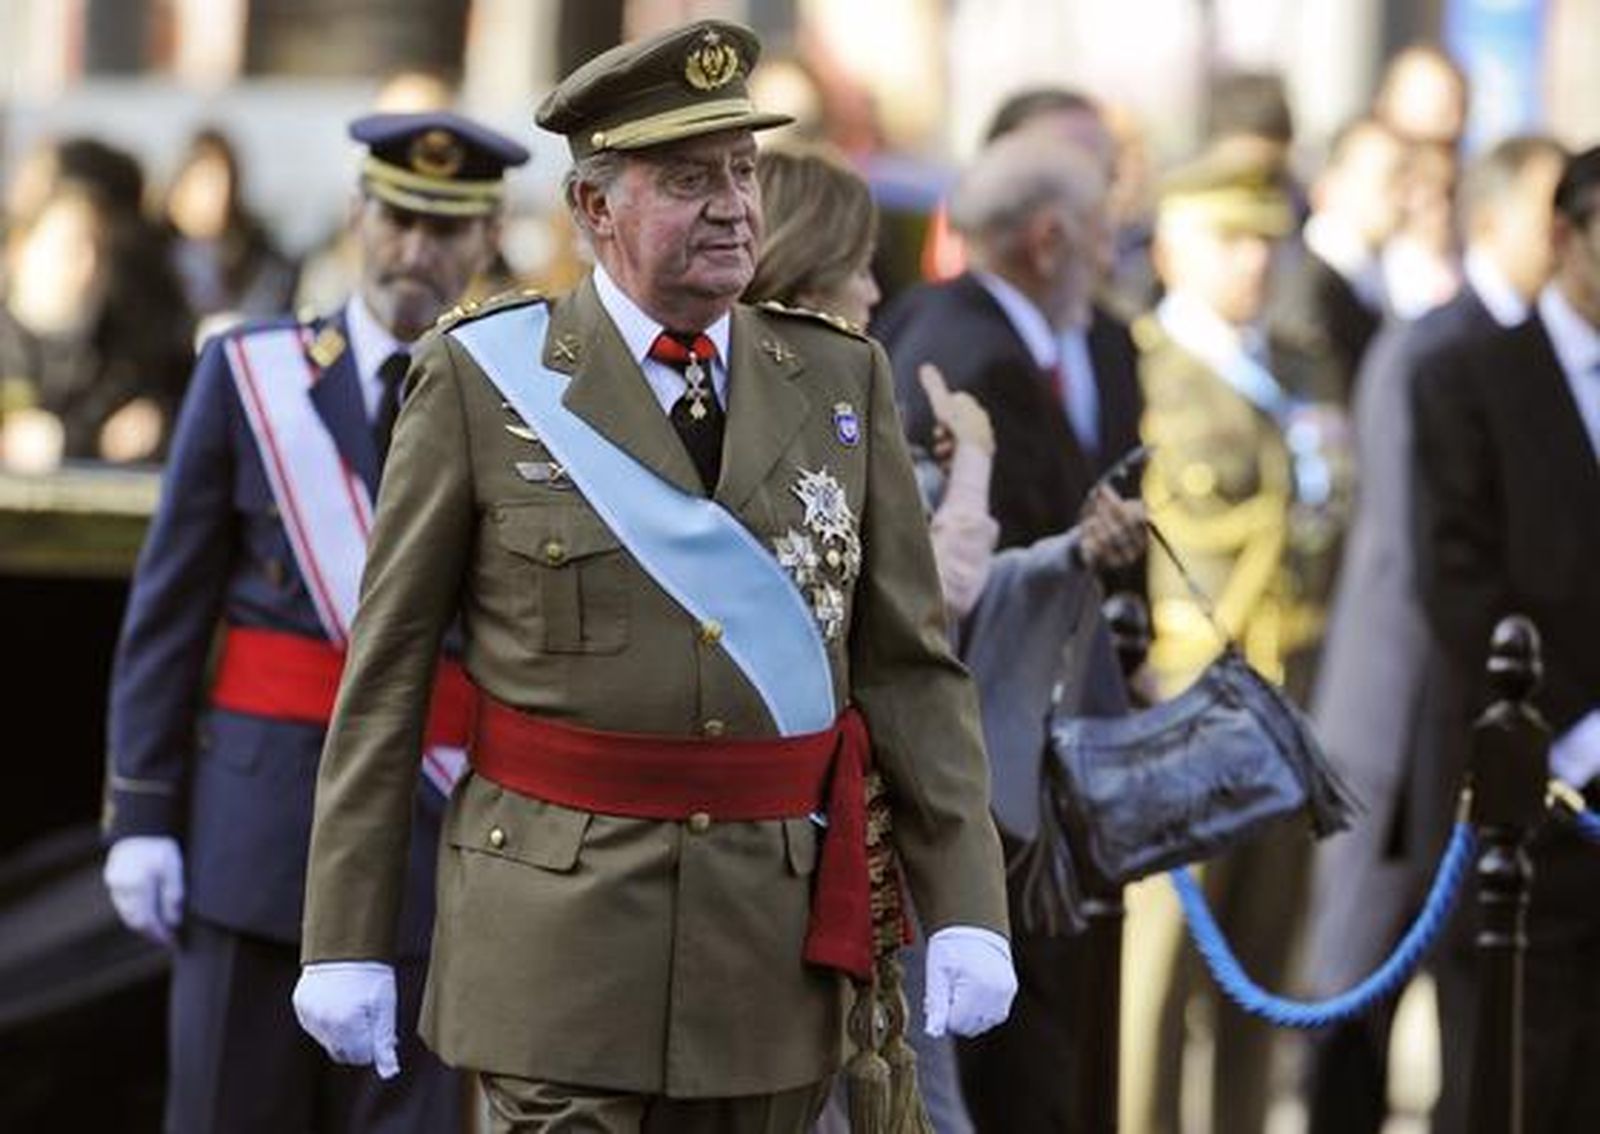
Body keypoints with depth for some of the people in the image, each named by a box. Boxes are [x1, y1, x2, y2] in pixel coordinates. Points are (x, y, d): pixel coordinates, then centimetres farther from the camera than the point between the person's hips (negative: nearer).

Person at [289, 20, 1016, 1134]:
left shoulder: (842, 381, 7)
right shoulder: (485, 378, -2)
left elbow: (910, 663, 8)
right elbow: (386, 676, 0)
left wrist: (965, 910, -1)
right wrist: (346, 942, -3)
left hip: (774, 943, 3)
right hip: (561, 923, -3)